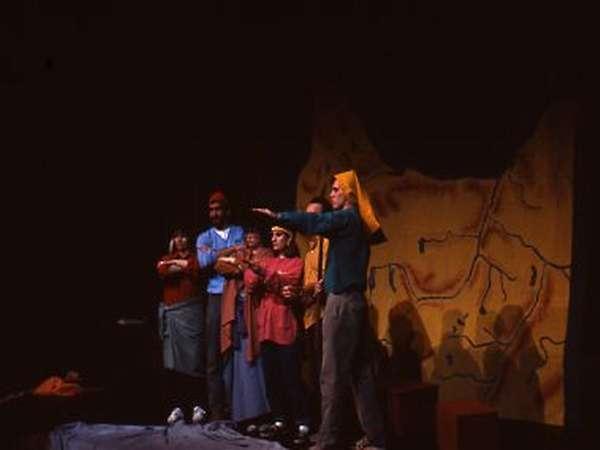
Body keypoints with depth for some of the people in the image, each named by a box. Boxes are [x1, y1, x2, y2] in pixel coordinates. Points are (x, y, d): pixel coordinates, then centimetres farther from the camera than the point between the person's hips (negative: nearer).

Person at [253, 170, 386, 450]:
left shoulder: (347, 218, -9)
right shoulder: (358, 223, 17)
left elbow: (314, 222, -22)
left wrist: (278, 216, -18)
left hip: (342, 302, -9)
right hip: (354, 300, 9)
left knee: (333, 375, -8)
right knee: (361, 372, 10)